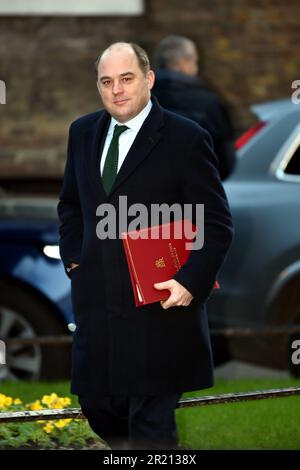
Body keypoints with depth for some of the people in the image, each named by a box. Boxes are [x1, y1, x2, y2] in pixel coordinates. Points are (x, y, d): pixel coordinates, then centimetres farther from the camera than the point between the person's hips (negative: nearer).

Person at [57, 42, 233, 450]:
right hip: (96, 301, 6)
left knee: (150, 423, -3)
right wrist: (74, 259, 10)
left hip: (160, 304, -6)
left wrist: (191, 281, -18)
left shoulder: (186, 138, -8)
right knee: (97, 405, 12)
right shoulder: (83, 133, 10)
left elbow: (217, 225, -7)